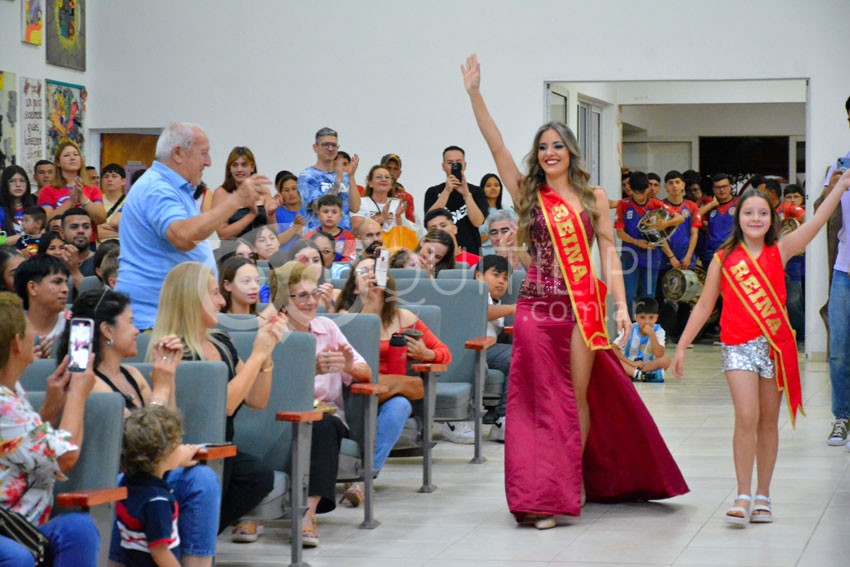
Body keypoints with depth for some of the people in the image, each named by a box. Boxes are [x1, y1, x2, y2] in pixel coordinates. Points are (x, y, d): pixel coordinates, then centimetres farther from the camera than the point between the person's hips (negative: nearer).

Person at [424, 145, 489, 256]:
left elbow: (477, 222, -6)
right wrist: (447, 191, -14)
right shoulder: (433, 192, 10)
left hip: (470, 251, 0)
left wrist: (466, 194, -15)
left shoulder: (476, 192, 8)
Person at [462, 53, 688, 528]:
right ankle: (542, 493, 0)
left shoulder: (594, 198, 6)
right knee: (541, 400, -1)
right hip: (537, 308, 0)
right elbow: (497, 147, -2)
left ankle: (572, 483, 15)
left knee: (578, 397, 4)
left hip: (581, 306, 0)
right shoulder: (529, 195, 7)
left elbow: (609, 254, 3)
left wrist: (622, 306, -7)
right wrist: (475, 96, -11)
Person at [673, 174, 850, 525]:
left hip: (775, 345, 2)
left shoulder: (779, 251, 4)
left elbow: (818, 221, -5)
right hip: (739, 347, -2)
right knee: (746, 418, -13)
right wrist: (682, 345, 6)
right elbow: (704, 305, 7)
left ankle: (762, 497, 17)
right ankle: (743, 497, -9)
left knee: (768, 422, 8)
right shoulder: (724, 259, 2)